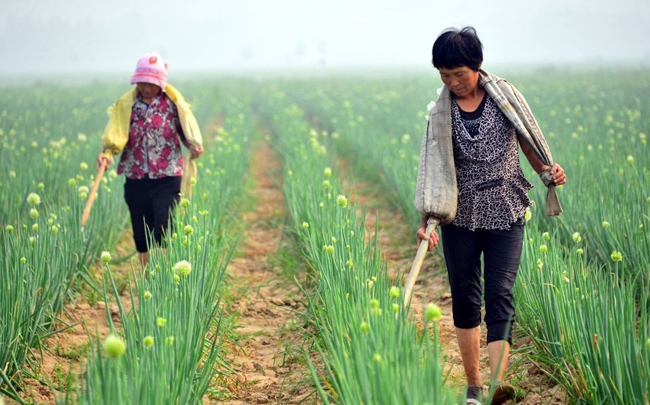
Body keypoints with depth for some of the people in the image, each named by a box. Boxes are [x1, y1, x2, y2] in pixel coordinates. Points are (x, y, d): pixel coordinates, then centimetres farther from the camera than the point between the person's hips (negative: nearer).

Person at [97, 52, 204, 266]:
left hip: (167, 179, -3)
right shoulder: (126, 105, 4)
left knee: (164, 233, -12)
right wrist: (106, 153, -21)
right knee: (141, 237, 10)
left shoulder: (172, 103, 0)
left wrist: (194, 147, -15)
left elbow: (187, 132, 6)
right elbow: (114, 137, 0)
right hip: (136, 179, 3)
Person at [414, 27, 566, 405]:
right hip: (460, 217, 2)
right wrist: (427, 220, -13)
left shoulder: (505, 96, -2)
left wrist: (548, 171, -12)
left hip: (505, 215, -1)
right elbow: (433, 168, -3)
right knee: (465, 297, 8)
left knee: (500, 295, -10)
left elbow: (528, 143, 8)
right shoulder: (440, 112, -1)